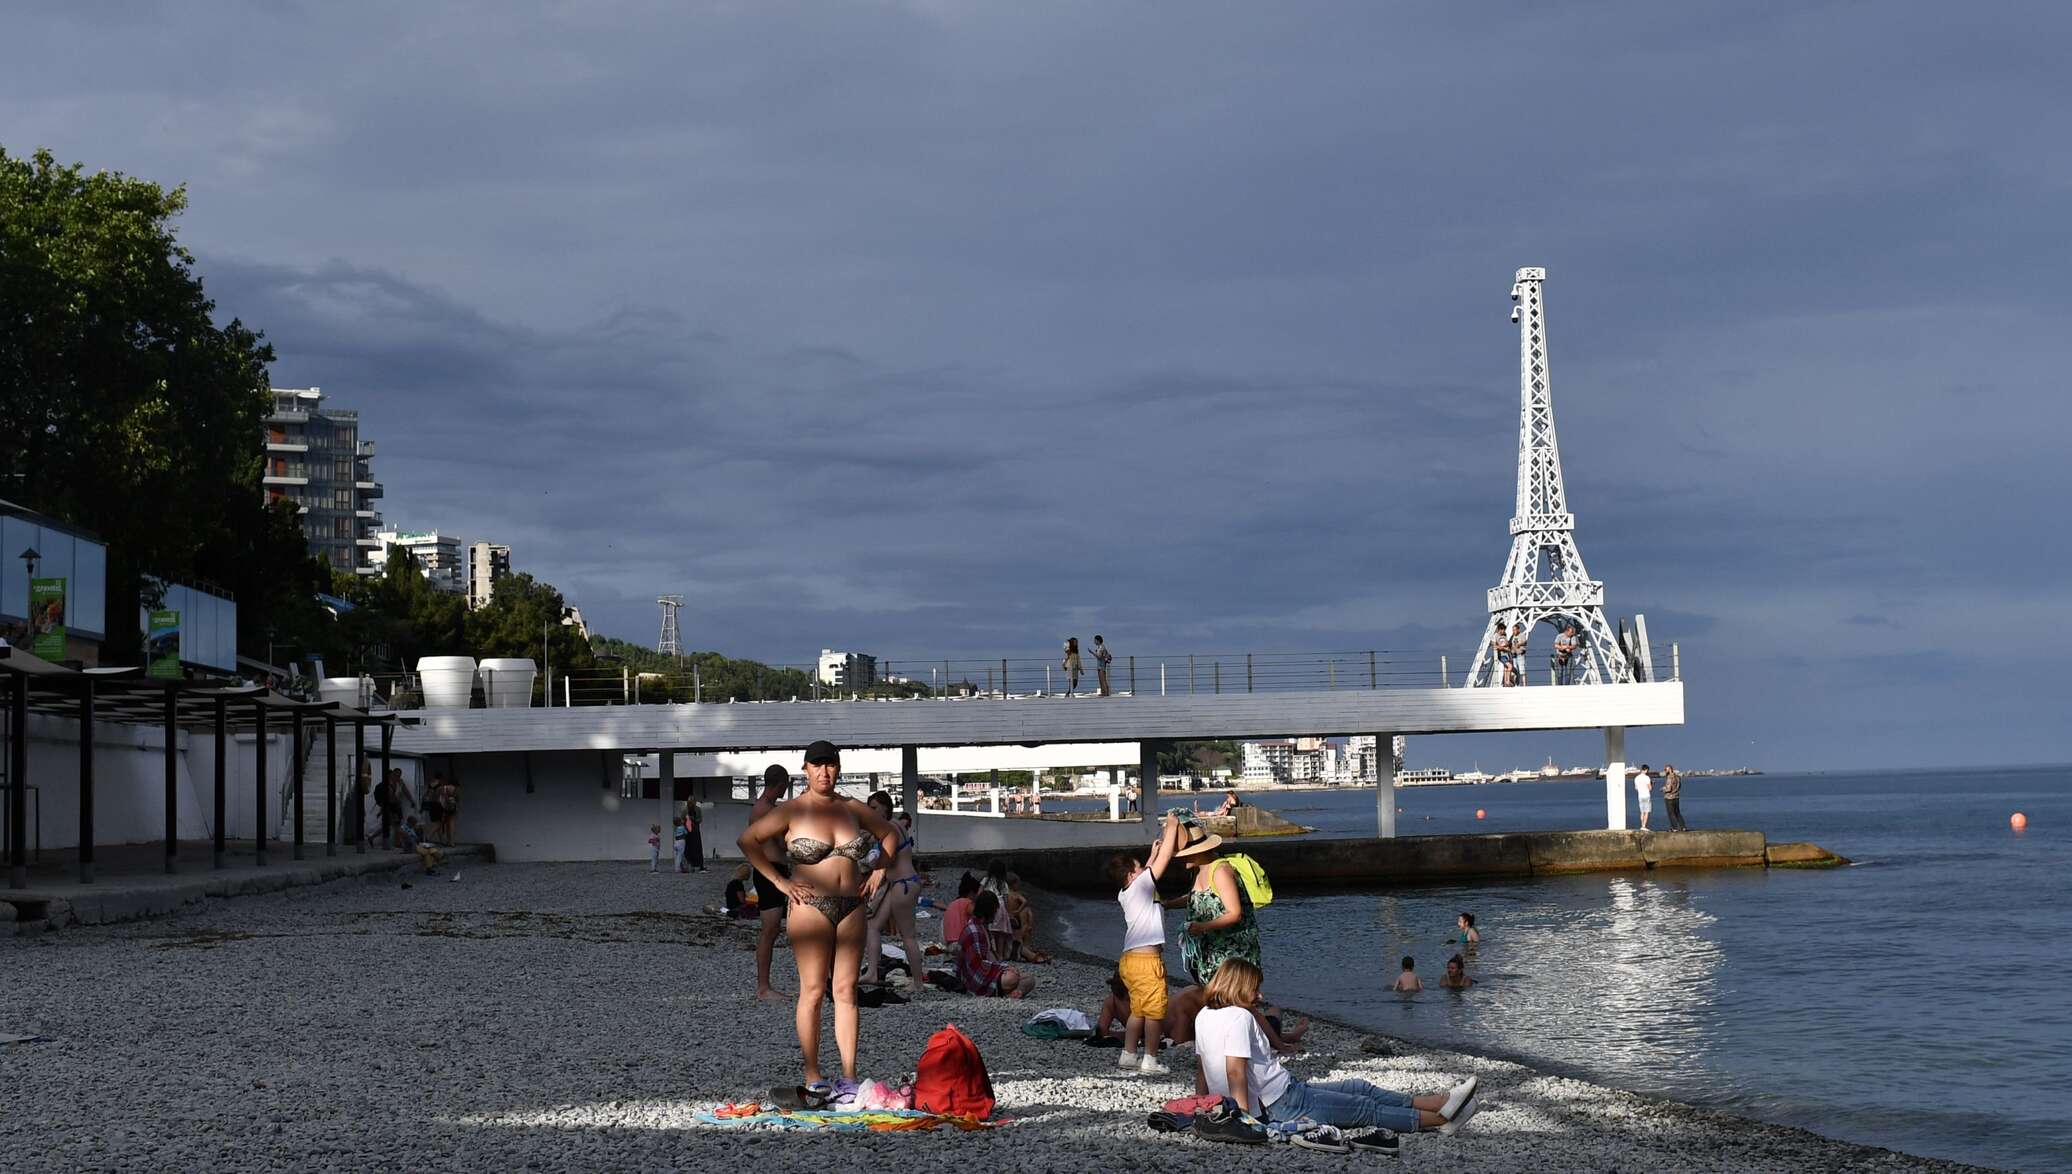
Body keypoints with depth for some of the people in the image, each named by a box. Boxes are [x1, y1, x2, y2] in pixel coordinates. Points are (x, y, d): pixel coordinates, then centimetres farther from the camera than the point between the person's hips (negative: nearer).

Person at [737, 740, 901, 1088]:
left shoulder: (853, 809, 12)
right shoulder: (792, 811, -1)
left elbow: (890, 833, 27)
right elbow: (747, 840, -4)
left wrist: (879, 871, 13)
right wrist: (778, 881, -7)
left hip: (852, 907, 4)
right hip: (810, 907, -4)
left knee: (846, 990, 3)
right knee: (813, 990, -6)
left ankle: (849, 1075, 4)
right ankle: (812, 1075, -1)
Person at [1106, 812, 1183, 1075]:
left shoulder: (1124, 893, 11)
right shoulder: (1140, 887, -11)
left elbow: (1148, 870, 31)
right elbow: (1164, 859, -9)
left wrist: (1154, 852, 30)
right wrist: (1172, 826, 0)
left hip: (1130, 959, 9)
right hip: (1146, 959, -9)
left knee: (1138, 1010, 17)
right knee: (1154, 1011, -3)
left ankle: (1128, 1055, 20)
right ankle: (1150, 1060, -2)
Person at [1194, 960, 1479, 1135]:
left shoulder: (1204, 1016, 10)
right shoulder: (1239, 1017, -18)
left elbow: (1201, 1067, 14)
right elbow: (1235, 1070, -25)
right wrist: (1246, 1117, -25)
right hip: (1283, 1103, -10)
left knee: (1360, 1089, 13)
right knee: (1365, 1107, 0)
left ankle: (1439, 1102, 16)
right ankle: (1441, 1116, 10)